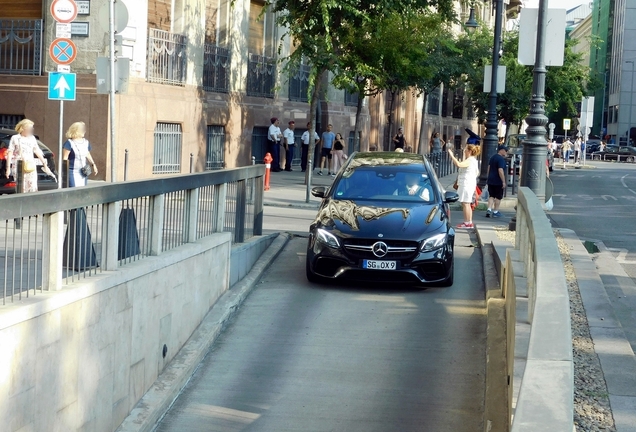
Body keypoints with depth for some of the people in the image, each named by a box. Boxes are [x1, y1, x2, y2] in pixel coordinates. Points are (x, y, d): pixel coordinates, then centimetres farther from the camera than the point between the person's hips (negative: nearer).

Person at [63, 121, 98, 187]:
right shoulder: (69, 143, -11)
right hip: (73, 172, -7)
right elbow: (64, 158, -12)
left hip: (83, 173, 7)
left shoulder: (86, 142, 11)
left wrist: (93, 164, 12)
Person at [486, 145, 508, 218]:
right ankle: (495, 212, 9)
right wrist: (503, 182, -20)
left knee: (491, 196, 12)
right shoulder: (501, 159, -17)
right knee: (498, 197, 4)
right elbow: (500, 171, -23)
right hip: (498, 182, -7)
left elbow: (489, 168, 17)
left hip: (491, 181, 7)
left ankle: (489, 209, -1)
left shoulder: (492, 157, 10)